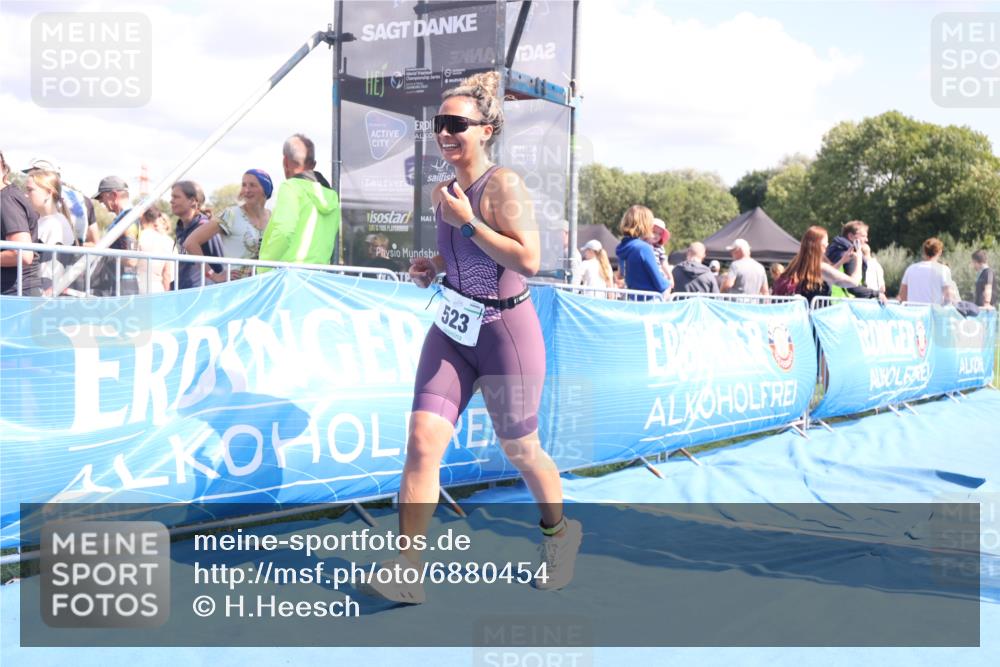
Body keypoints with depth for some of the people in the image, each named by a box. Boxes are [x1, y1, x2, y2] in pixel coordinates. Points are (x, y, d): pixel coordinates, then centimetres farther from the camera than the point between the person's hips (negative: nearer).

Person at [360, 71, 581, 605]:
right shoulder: (441, 194, 9)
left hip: (506, 331, -6)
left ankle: (558, 532, 38)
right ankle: (406, 572, -2)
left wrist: (466, 222, -23)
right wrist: (433, 266, 6)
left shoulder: (503, 184, -13)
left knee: (520, 450, 9)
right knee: (422, 442, -7)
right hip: (451, 330, 6)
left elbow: (528, 261, -22)